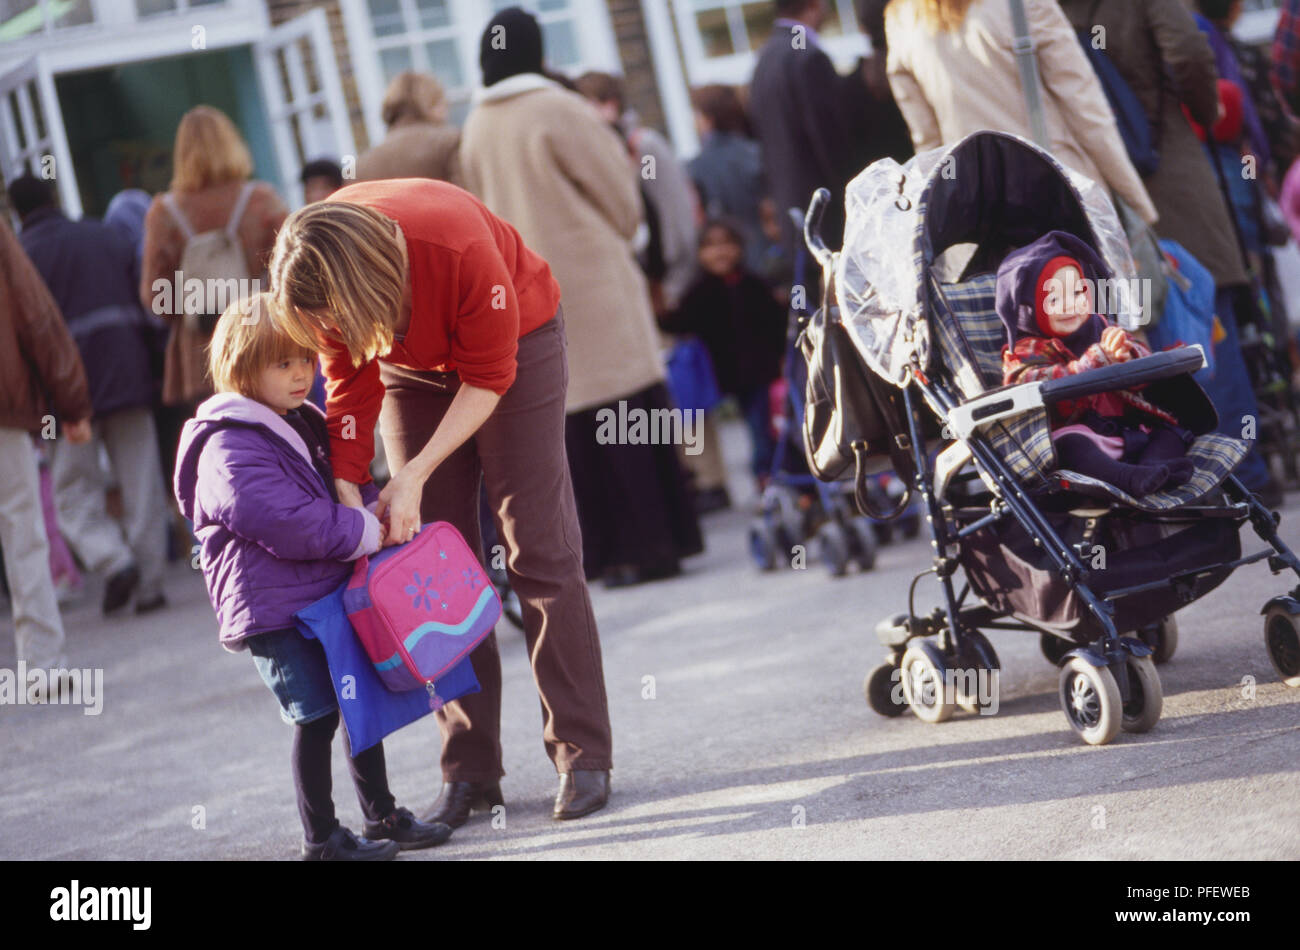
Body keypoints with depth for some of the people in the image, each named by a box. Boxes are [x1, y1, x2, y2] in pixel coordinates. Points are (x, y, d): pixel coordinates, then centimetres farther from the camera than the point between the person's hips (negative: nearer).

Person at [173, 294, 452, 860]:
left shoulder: (303, 425, 13)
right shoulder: (230, 448, -17)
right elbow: (286, 522, -27)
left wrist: (378, 511, 5)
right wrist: (366, 533, -20)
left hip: (330, 594, 9)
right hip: (274, 608, -9)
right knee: (316, 717, -6)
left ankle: (381, 815, 26)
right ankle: (321, 838, 6)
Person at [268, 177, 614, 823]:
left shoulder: (459, 248, -40)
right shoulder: (319, 273, -26)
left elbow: (488, 379, -27)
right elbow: (350, 387, -14)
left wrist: (415, 475, -30)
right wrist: (348, 495, -24)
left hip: (514, 343, -4)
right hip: (414, 362, 4)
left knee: (539, 552, -8)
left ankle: (584, 758, -4)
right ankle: (469, 771, 2)